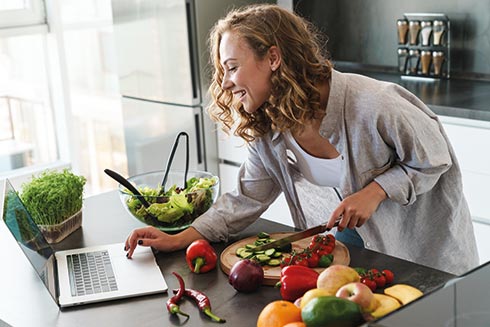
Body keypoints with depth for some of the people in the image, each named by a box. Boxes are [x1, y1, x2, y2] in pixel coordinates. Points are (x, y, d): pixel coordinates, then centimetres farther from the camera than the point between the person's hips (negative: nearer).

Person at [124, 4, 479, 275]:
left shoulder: (370, 104, -32)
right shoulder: (267, 129, -13)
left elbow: (434, 158, -17)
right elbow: (245, 200, -8)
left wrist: (375, 192, -31)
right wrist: (179, 239, -19)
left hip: (427, 241, -4)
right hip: (356, 235, 5)